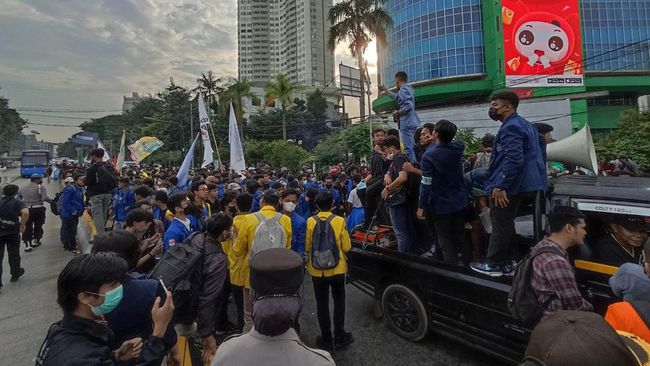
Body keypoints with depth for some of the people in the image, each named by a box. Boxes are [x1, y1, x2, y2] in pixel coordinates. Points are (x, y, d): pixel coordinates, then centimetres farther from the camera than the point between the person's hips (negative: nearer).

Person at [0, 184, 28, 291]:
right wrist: (22, 226, -13)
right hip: (13, 232, -2)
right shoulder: (18, 202, -4)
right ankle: (15, 274, 32)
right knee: (13, 254, 16)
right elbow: (25, 213, -23)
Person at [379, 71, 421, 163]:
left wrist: (397, 113, -10)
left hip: (406, 123, -10)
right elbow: (398, 98, 38)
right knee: (411, 147, 13)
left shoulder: (403, 90, -11)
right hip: (411, 123, 10)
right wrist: (385, 89, 44)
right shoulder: (408, 89, 20)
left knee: (408, 149, -12)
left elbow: (408, 106, -25)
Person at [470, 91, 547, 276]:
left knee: (500, 224, 2)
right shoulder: (524, 124, 17)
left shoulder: (510, 127, -18)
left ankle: (494, 264, 16)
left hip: (508, 186, -10)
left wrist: (500, 186, -27)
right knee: (506, 223, 18)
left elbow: (513, 159, -28)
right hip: (521, 184, 10)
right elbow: (527, 156, 23)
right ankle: (507, 262, 27)